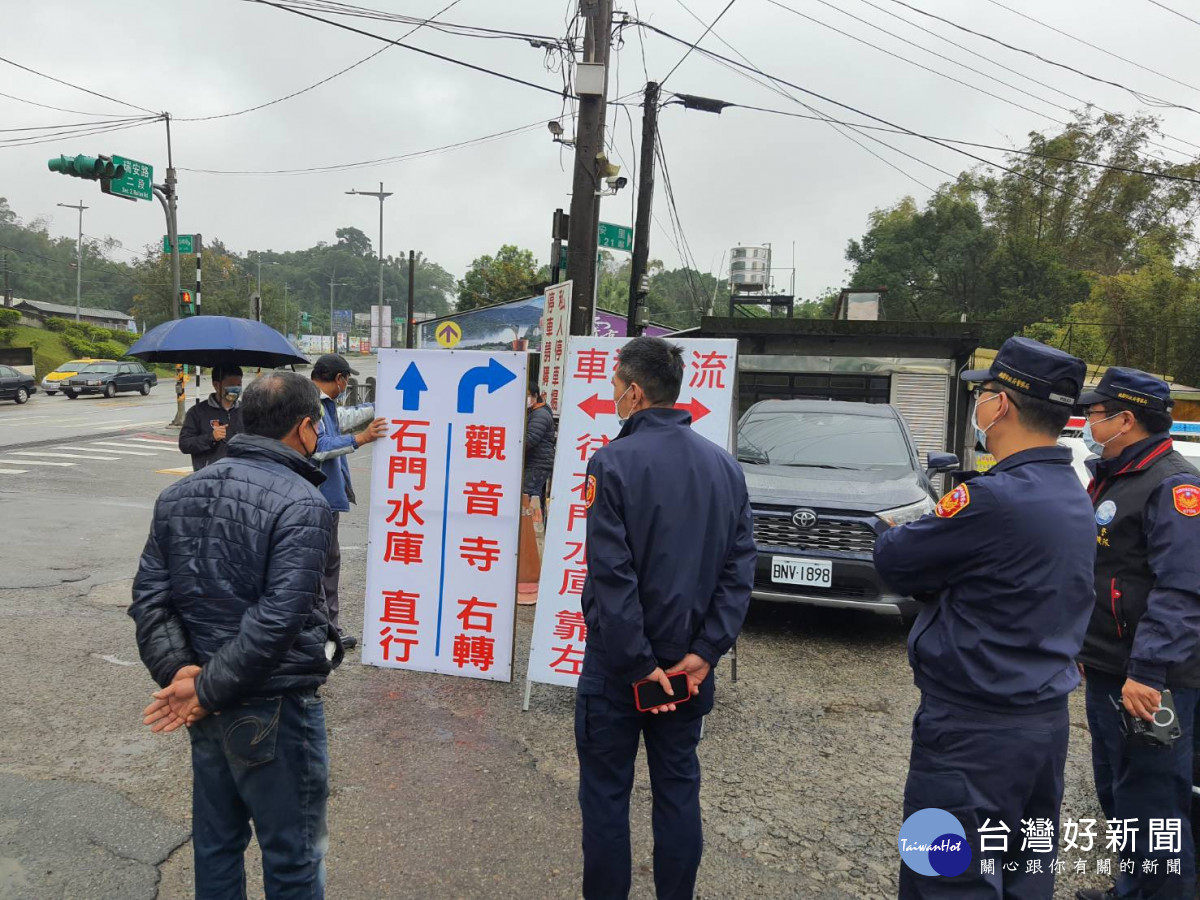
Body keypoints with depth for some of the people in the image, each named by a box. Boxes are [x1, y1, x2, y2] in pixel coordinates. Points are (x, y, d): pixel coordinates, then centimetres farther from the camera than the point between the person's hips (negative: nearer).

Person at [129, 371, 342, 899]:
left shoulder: (180, 493, 4)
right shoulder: (301, 504, -19)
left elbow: (149, 595, 0)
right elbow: (278, 619, -24)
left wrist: (177, 669, -7)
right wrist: (209, 690, -15)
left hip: (208, 706, 7)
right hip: (274, 707, -7)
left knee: (215, 839, 24)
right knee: (293, 855, 10)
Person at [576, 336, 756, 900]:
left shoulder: (614, 462, -16)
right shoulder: (725, 466, 2)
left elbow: (611, 576, -21)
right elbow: (739, 568, -2)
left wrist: (638, 664, -15)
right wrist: (704, 652, -5)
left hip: (618, 663, -5)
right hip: (689, 664, 5)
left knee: (606, 793, 10)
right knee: (679, 789, 17)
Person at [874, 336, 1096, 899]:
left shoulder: (994, 499, -24)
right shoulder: (1074, 497, 7)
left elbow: (893, 561, -14)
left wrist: (901, 532, 6)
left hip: (975, 734, -9)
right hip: (1047, 721, 9)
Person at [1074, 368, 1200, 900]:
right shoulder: (1110, 480, 15)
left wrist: (1148, 671, -30)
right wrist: (1083, 646, 22)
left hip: (1146, 682, -10)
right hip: (1106, 672, 10)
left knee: (1150, 804, -1)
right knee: (1116, 792, 20)